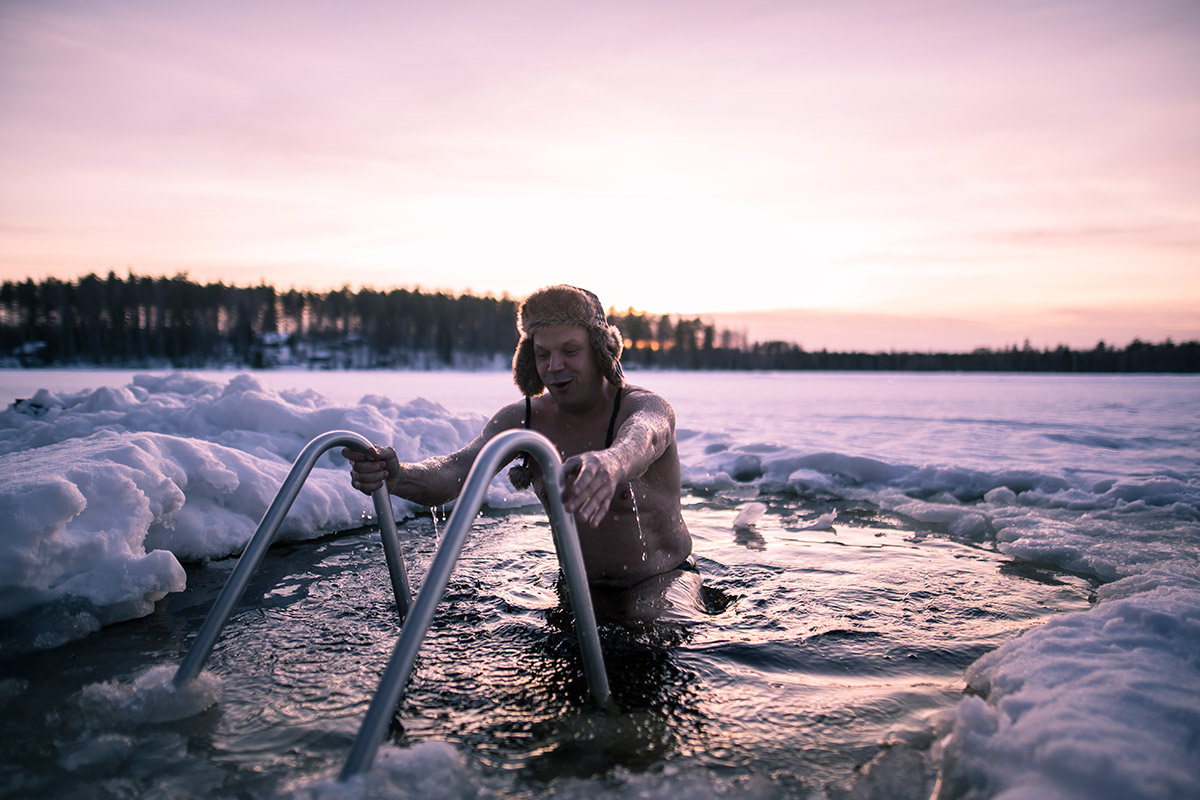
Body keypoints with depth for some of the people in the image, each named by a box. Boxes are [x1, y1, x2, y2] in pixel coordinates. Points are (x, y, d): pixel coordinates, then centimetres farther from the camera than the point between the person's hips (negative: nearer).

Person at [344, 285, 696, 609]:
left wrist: (611, 462, -70)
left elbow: (641, 436, -45)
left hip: (663, 581, -5)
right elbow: (456, 470, -23)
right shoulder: (522, 418, -7)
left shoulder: (646, 406, -19)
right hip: (581, 584, 5)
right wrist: (396, 476, -46)